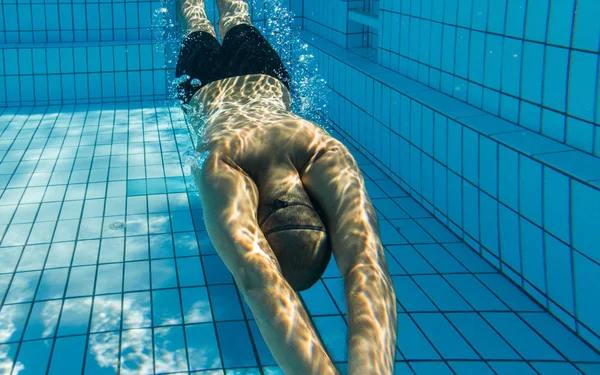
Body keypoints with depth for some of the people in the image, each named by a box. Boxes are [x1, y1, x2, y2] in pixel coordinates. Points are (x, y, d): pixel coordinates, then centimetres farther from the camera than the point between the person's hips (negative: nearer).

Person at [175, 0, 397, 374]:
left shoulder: (331, 160, -53)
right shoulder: (220, 171, -56)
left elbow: (366, 267, -68)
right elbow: (257, 280, -73)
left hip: (267, 80, 1)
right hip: (208, 89, -1)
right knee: (200, 31, 37)